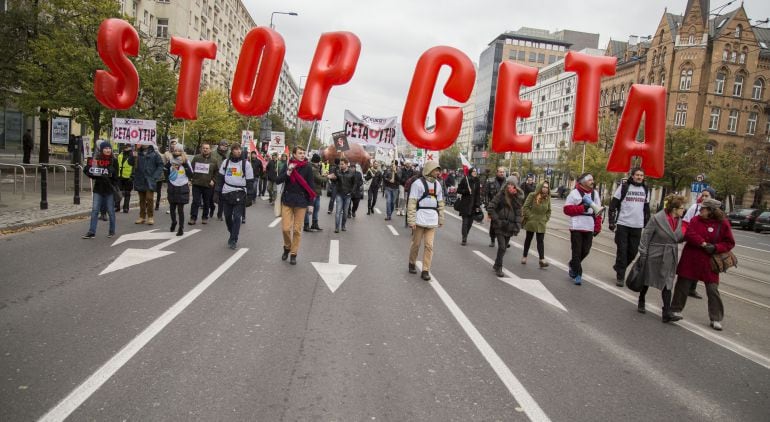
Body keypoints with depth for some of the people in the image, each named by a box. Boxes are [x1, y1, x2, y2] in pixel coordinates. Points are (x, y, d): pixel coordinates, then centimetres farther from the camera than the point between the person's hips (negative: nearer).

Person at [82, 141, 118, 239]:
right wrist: (95, 176, -10)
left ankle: (112, 231, 20)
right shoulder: (96, 159, 1)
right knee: (95, 210, 1)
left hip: (110, 189, -2)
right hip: (98, 188, 2)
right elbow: (86, 170, 4)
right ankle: (92, 232, 5)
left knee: (111, 211, 7)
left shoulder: (113, 160, -3)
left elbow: (115, 176, -4)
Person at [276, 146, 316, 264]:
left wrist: (311, 203, -5)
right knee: (285, 228, -3)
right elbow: (278, 181, -2)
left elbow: (311, 186, -1)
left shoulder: (307, 168, -2)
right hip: (287, 200, 1)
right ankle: (287, 247, 24)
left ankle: (293, 254, 16)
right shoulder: (287, 166, 2)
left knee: (297, 230, 4)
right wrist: (288, 172, -17)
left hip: (301, 201, -1)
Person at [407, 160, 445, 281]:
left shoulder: (437, 184, 12)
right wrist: (411, 220, -14)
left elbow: (440, 203, 18)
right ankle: (412, 263, 31)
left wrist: (441, 219, 17)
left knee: (429, 245, 0)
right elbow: (411, 203, -9)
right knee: (416, 243, 8)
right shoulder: (418, 183, -6)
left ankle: (425, 270, 6)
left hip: (432, 219, 4)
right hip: (420, 218, -4)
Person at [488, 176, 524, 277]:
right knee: (502, 247, -9)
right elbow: (490, 208, -9)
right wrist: (496, 220, -11)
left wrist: (517, 226, 1)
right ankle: (498, 268, 5)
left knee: (504, 248, 10)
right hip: (500, 226, -4)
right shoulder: (501, 195, -8)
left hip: (510, 226, 4)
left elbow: (518, 212, 8)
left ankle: (497, 265, 28)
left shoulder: (518, 197, 4)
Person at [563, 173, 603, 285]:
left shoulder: (595, 193, 11)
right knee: (577, 251, 0)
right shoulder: (575, 193, -4)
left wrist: (597, 227, 4)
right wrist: (582, 207, -16)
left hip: (589, 228, 4)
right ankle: (577, 274, 8)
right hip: (577, 227, -4)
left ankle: (573, 265, 33)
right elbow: (567, 209, -9)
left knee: (585, 251, 8)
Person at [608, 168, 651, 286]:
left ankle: (619, 267, 28)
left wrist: (647, 225, 15)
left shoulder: (645, 190, 12)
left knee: (633, 251, 5)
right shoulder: (624, 187, -2)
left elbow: (646, 208, 19)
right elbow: (613, 205, -2)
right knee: (622, 250, -2)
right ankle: (620, 276, 6)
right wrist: (612, 222, -8)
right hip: (623, 224, -4)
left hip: (637, 226, 4)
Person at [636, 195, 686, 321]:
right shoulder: (657, 218, -17)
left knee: (667, 284, -1)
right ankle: (641, 303, 36)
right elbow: (645, 236, -14)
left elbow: (678, 238, 13)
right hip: (654, 256, -4)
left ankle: (667, 313, 0)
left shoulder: (679, 220, 2)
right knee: (647, 280, 14)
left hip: (669, 258, 4)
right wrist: (642, 255, -14)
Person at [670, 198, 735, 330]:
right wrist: (703, 243, -24)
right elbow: (689, 234, -13)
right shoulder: (695, 220, 1)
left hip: (709, 262, -1)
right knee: (682, 285, 7)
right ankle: (676, 311, 21)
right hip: (690, 260, 2)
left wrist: (715, 247, -18)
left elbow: (729, 243, -2)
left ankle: (716, 319, 13)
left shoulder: (723, 223, -3)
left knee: (713, 290, 1)